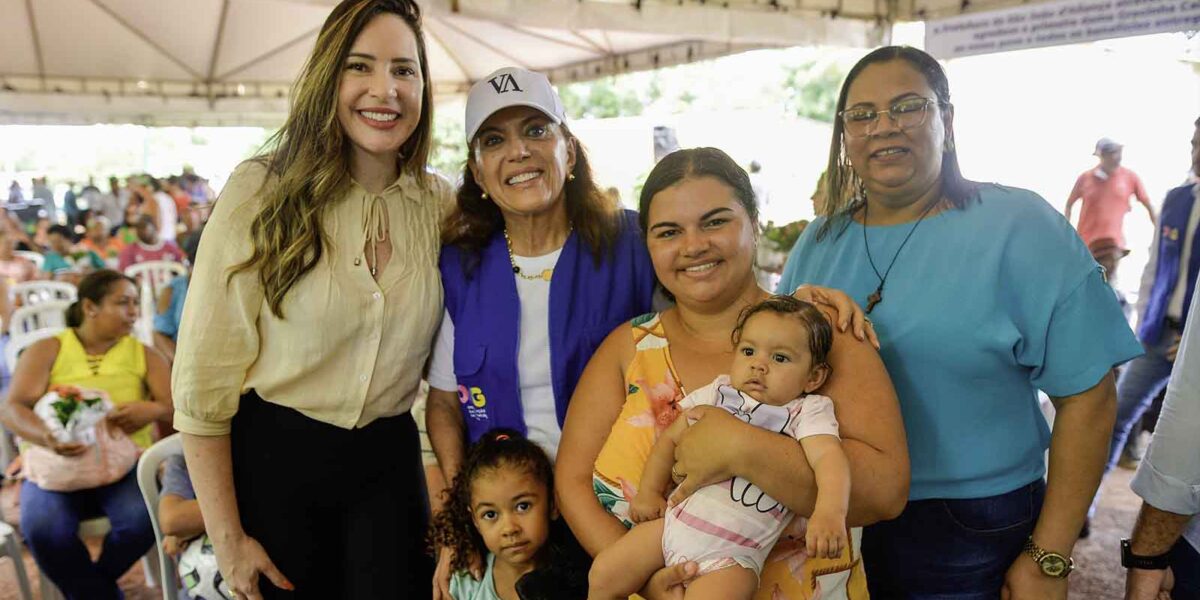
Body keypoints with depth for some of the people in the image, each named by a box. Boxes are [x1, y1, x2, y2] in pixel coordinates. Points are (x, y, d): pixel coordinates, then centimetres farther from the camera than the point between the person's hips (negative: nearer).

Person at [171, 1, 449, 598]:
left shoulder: (441, 206, -2)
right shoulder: (262, 192, -12)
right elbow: (202, 378, -10)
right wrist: (227, 539, -10)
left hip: (387, 463, 2)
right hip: (273, 457, -2)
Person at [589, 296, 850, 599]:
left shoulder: (806, 413, -5)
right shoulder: (718, 393, 6)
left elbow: (829, 457, -22)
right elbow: (670, 439, 13)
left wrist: (830, 512, -40)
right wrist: (649, 492, 5)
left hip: (733, 553, -4)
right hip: (674, 521, 4)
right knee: (603, 575, 0)